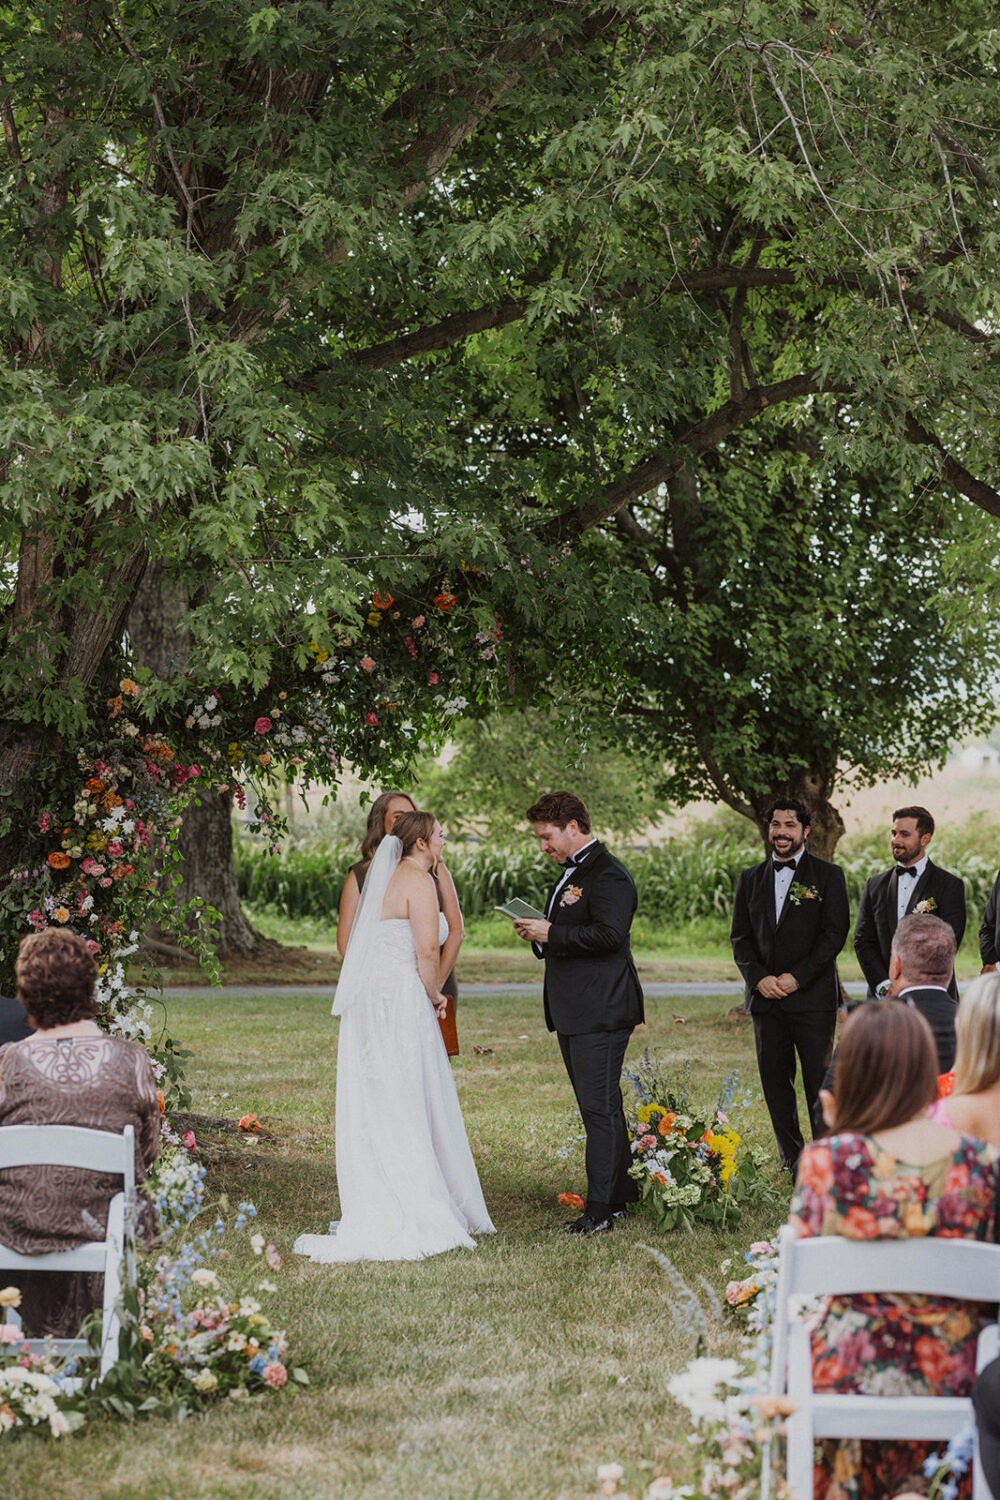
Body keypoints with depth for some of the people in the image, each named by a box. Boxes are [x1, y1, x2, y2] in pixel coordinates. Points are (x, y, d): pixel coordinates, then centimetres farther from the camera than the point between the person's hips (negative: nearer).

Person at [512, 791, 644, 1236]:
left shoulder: (608, 876, -13)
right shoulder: (570, 874, 20)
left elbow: (609, 933, -25)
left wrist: (551, 934, -18)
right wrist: (538, 936, 7)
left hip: (600, 1011, -11)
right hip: (572, 1012, 11)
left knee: (600, 1107, -9)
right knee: (600, 1107, 14)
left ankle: (601, 1208, -9)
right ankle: (623, 1195, 21)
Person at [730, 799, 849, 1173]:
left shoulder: (827, 876, 2)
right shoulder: (751, 879, 14)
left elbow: (834, 934, -6)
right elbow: (740, 937, 11)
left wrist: (797, 977, -13)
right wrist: (758, 978, -7)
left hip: (812, 997, -4)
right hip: (765, 998, 4)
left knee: (820, 1082, -4)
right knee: (775, 1082, 5)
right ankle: (791, 1163, 12)